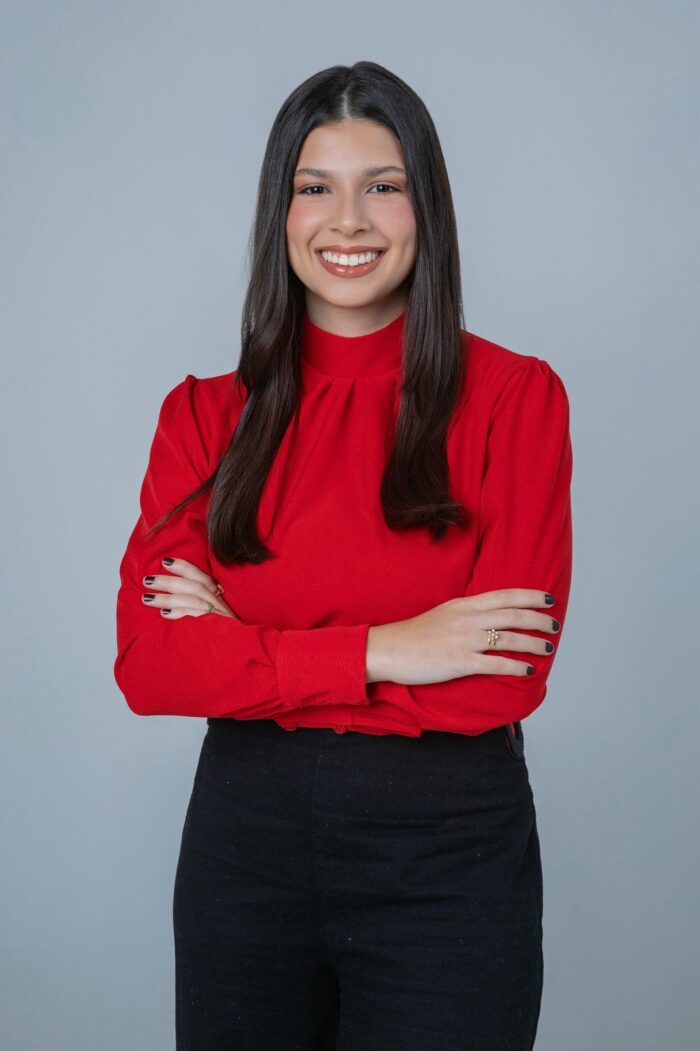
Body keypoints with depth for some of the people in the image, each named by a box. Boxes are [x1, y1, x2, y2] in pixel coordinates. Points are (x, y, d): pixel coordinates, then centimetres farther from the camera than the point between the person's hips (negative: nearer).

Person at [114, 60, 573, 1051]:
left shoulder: (514, 395, -6)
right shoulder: (205, 414, 2)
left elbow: (505, 679, -14)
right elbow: (147, 663, -8)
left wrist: (244, 641, -11)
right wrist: (373, 652, -18)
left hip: (449, 853, -2)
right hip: (244, 832, 3)